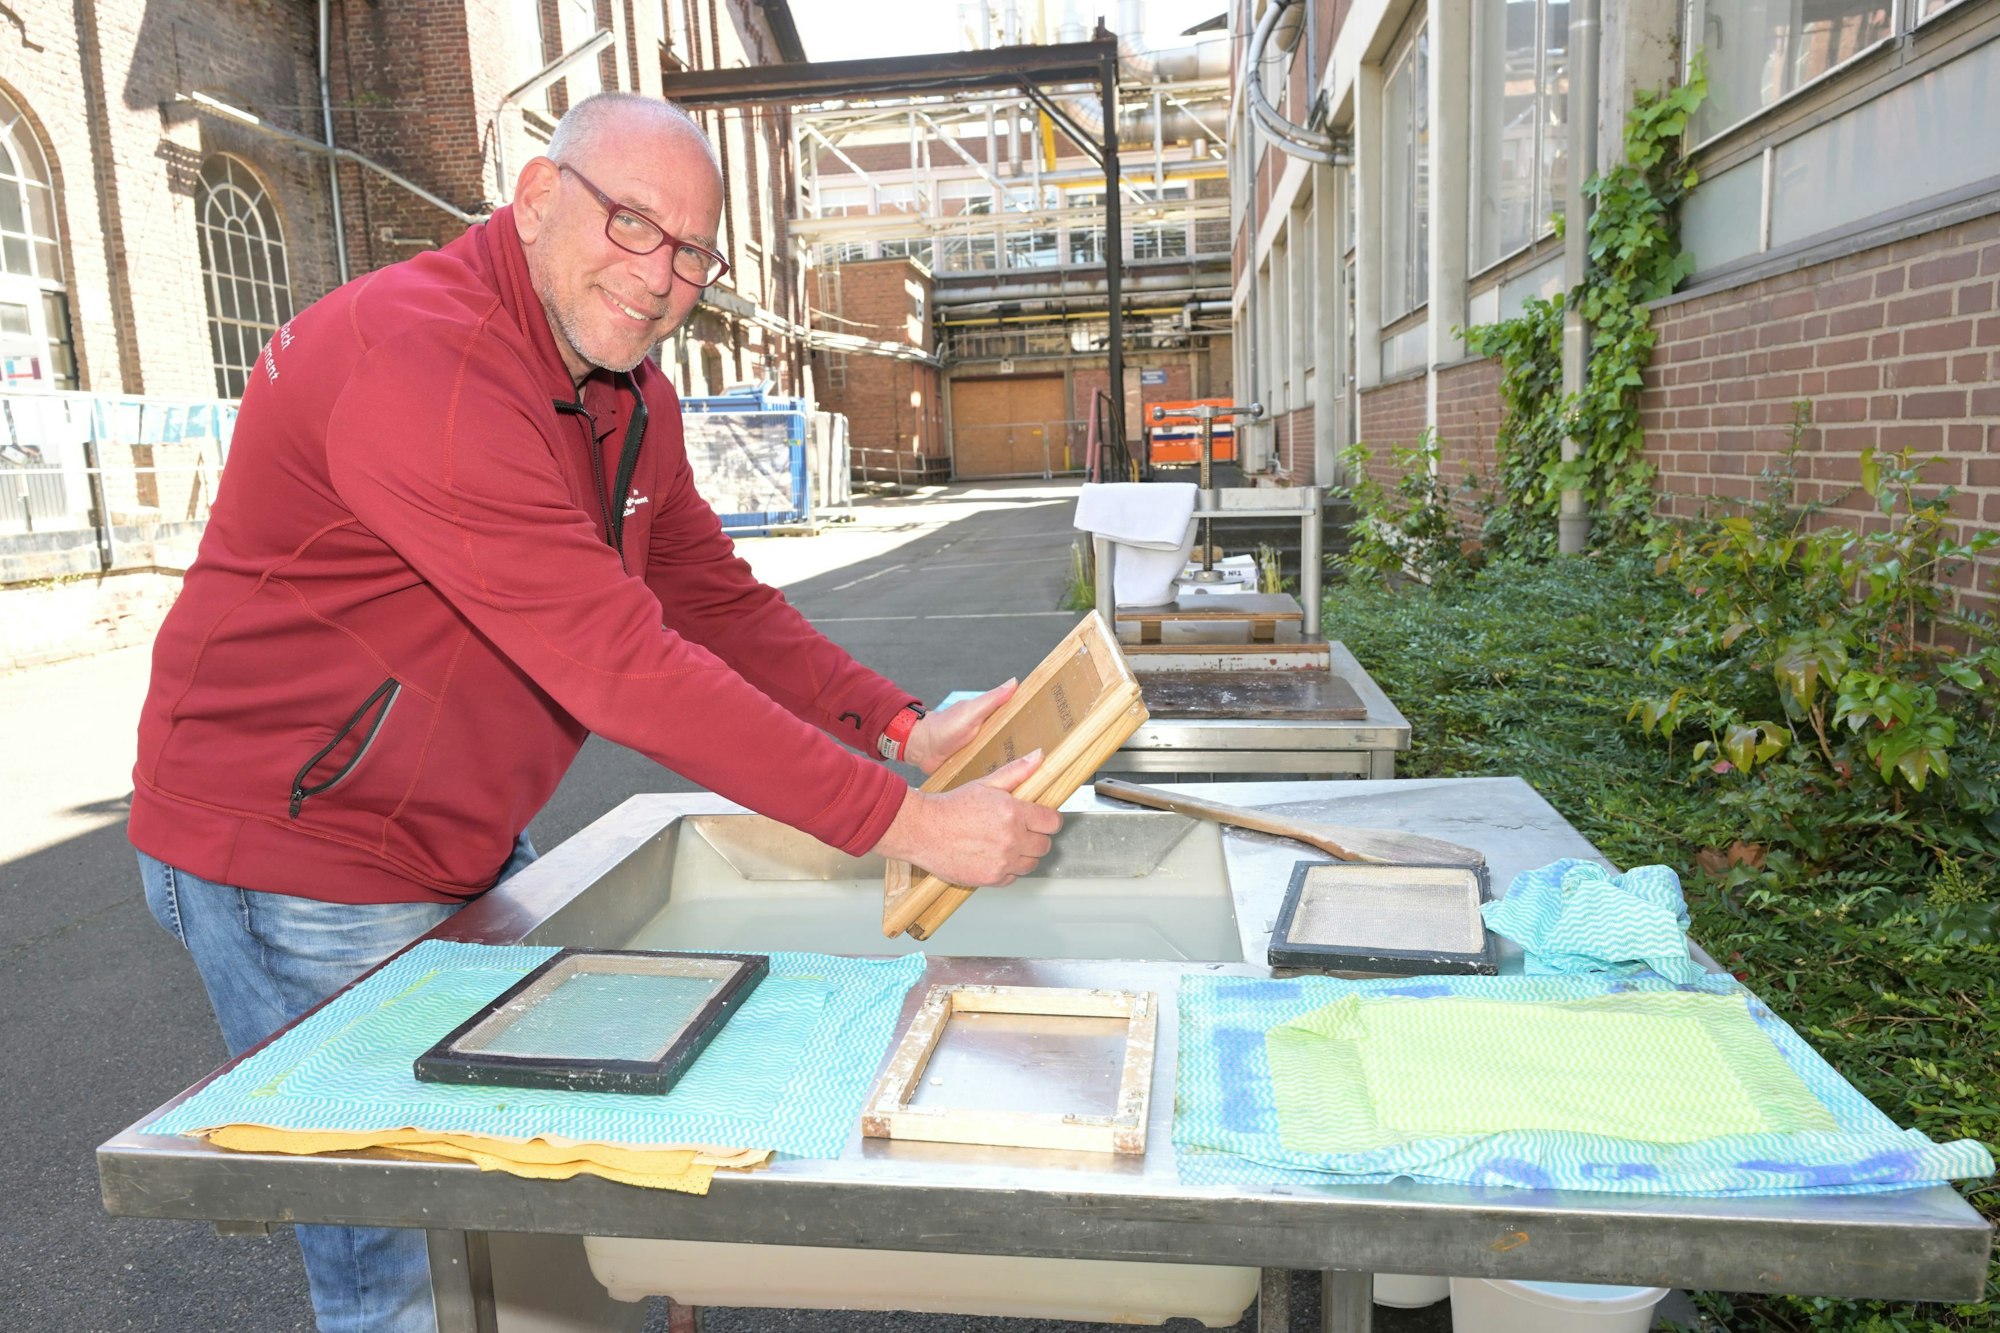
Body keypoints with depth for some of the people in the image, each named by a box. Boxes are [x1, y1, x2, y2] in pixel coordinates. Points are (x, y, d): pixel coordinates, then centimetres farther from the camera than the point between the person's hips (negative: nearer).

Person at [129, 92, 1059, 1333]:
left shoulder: (631, 396, 3)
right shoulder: (418, 360, -28)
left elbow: (717, 597, 4)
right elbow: (621, 664, -35)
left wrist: (904, 730, -9)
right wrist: (903, 823, -33)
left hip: (470, 855, 9)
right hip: (297, 865, -8)